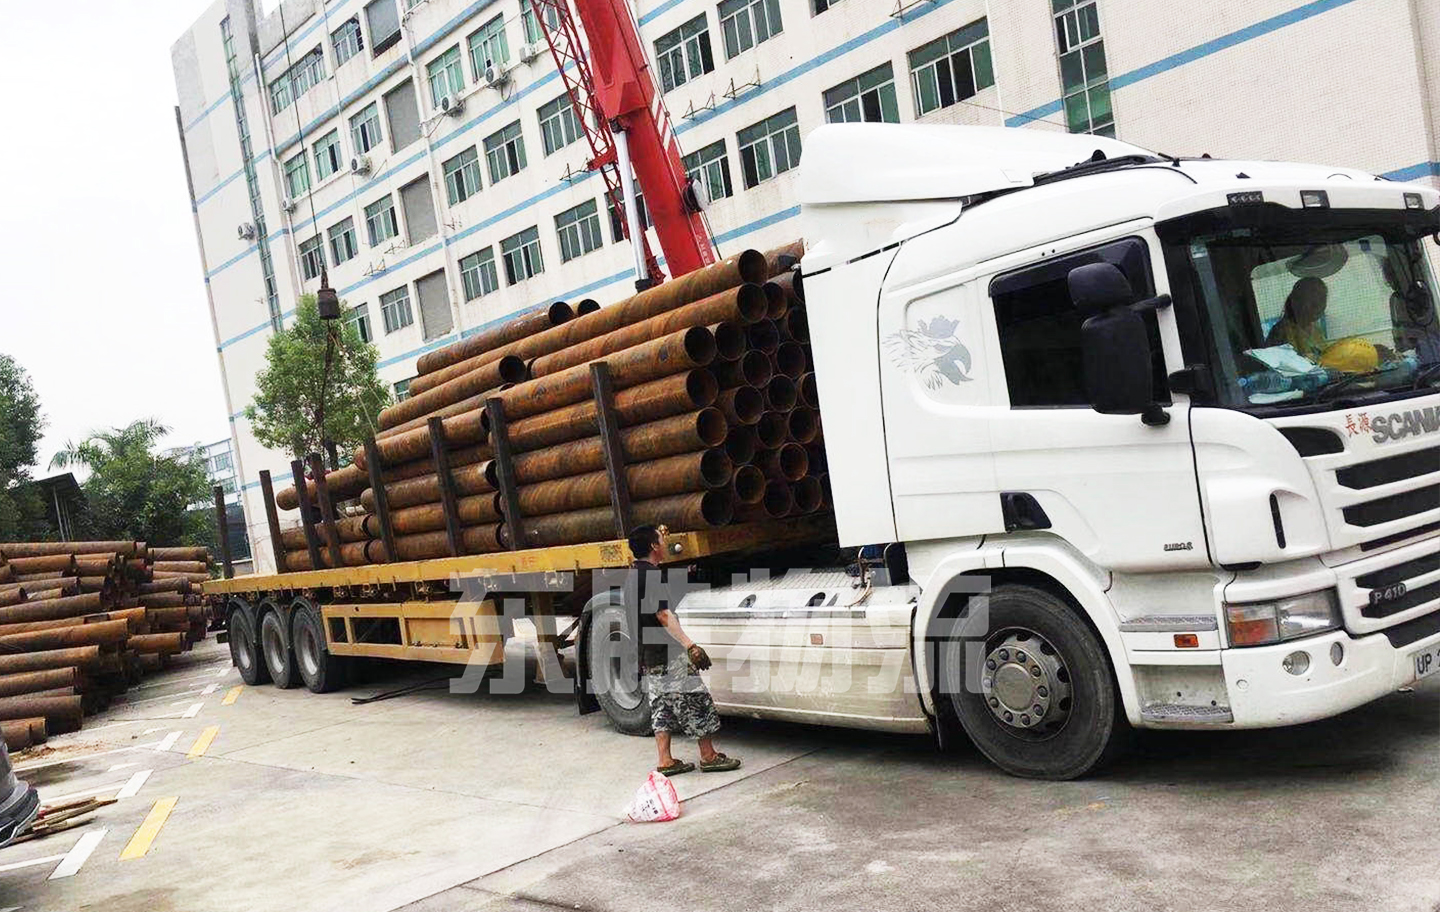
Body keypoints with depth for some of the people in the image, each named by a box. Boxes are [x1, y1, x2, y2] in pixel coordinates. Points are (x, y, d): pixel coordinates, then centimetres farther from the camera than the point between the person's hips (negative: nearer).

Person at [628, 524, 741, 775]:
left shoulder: (634, 572, 8)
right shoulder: (652, 574, -19)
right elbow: (663, 614, -29)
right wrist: (690, 645, -34)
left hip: (647, 656, 10)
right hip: (668, 654, -10)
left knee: (662, 706, 13)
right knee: (696, 700, 0)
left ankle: (665, 761, 13)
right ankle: (709, 757, 8)